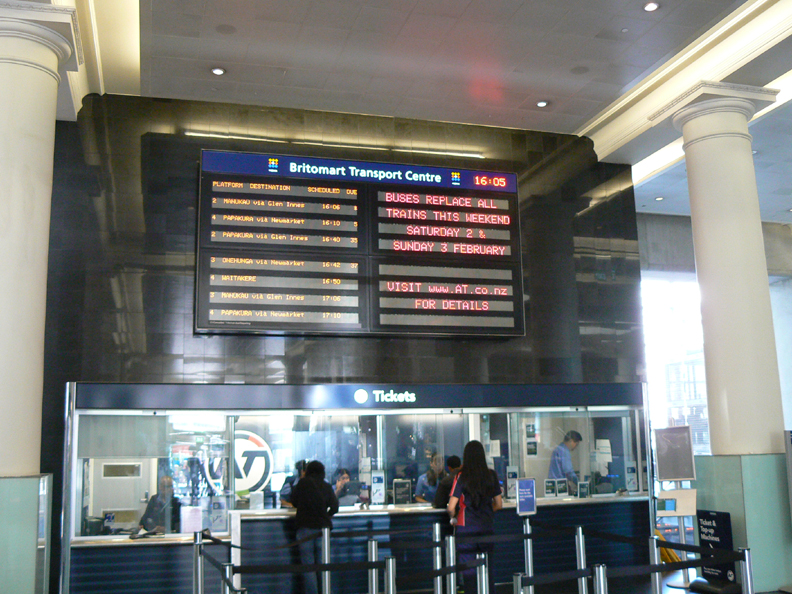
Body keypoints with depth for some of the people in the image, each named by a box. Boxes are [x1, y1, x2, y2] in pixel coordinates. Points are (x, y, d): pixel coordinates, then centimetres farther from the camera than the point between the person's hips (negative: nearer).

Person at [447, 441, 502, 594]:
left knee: (469, 570, 4)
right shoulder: (491, 475, 0)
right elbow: (498, 504, 8)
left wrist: (453, 518, 8)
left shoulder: (461, 476, -9)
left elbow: (451, 507, -13)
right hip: (487, 527, 3)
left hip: (466, 528, -3)